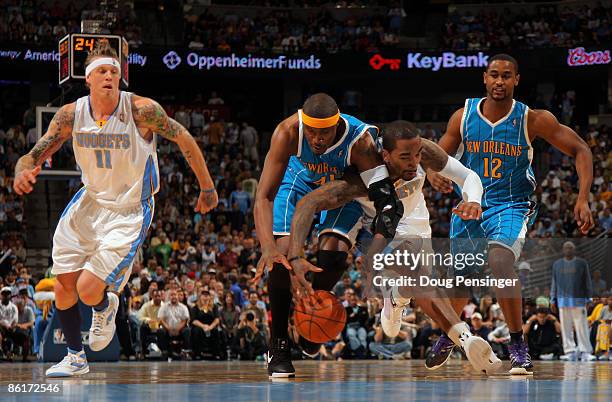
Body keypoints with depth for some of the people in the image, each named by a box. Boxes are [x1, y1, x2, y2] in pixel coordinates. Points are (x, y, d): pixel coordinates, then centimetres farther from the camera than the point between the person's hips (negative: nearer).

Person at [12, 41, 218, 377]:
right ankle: (75, 358, 26)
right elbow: (35, 155, -6)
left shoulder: (141, 110, -20)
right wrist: (22, 172, -31)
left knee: (88, 290, -13)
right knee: (64, 286, 3)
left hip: (129, 212, -4)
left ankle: (106, 307, 26)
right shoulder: (71, 114, -9)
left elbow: (183, 139, -6)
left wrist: (207, 188, 1)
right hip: (90, 201, 4)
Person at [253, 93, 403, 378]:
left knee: (333, 254, -21)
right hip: (299, 182, 0)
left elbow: (386, 199, -37)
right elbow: (264, 196, -39)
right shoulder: (288, 132, -37)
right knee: (283, 254, -16)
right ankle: (278, 348, -2)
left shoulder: (359, 141, -38)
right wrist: (267, 247, -55)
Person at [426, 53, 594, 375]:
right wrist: (434, 176, -21)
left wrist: (583, 199, -17)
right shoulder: (464, 116, -5)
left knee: (499, 259, -33)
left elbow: (580, 151, -6)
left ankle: (518, 345, -22)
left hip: (511, 207, -4)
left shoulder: (534, 120, -12)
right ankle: (447, 336, 48)